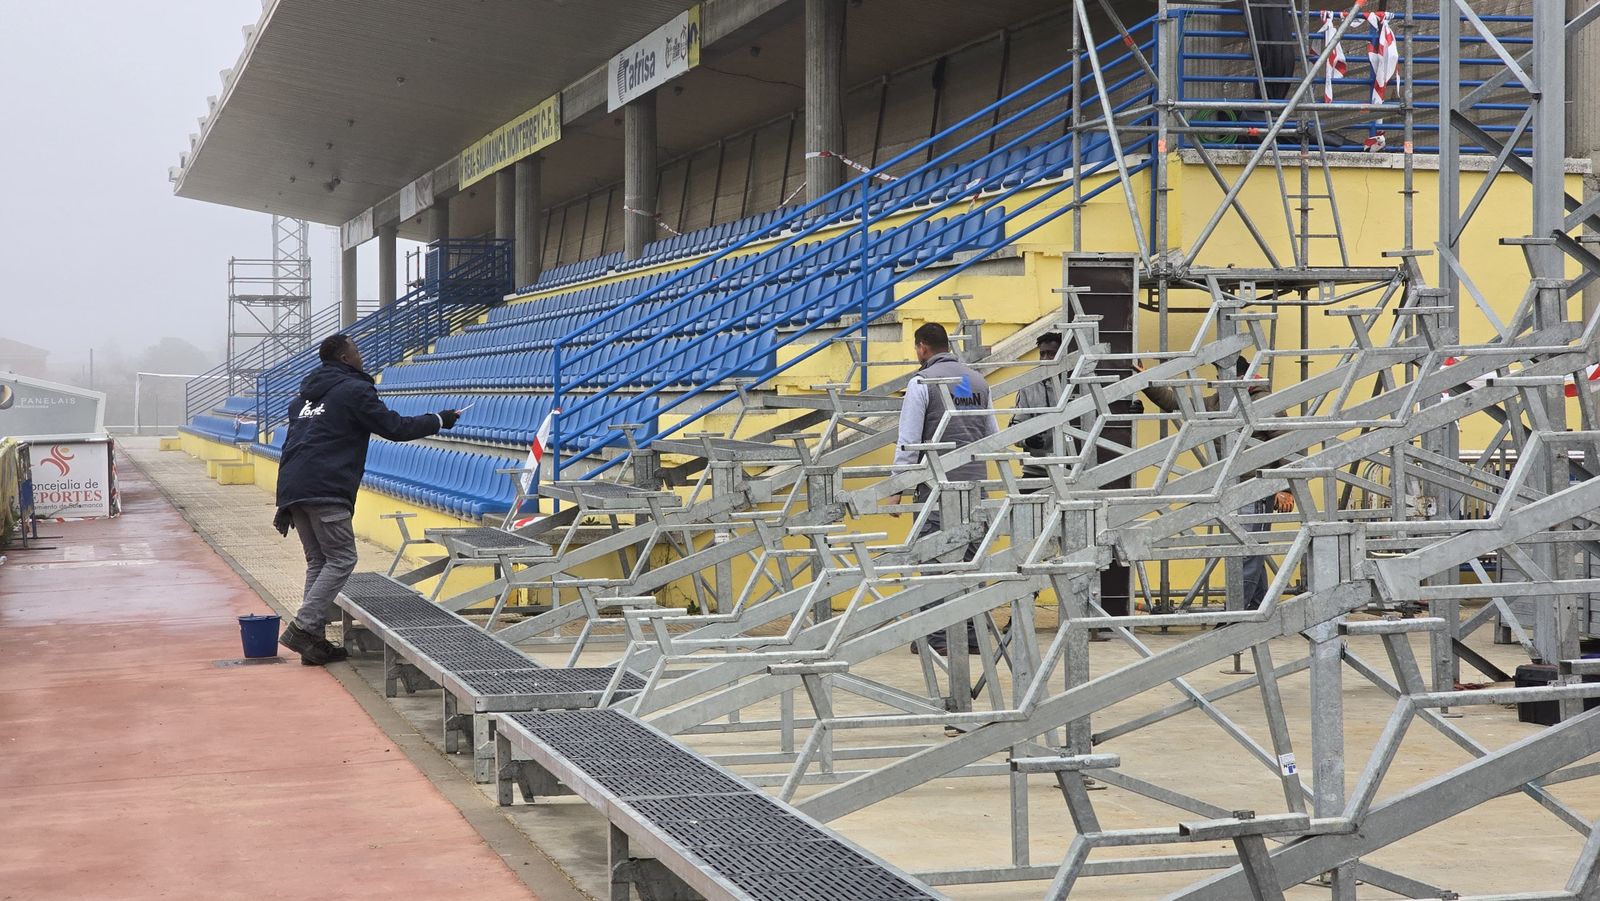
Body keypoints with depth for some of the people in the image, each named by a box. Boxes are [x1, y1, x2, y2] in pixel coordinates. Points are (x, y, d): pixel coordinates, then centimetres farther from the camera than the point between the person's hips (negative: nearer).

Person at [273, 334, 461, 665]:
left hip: (291, 488, 9)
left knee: (318, 560, 12)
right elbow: (395, 427, -3)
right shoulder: (353, 389, -1)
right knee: (341, 558, -4)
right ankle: (303, 628, -14)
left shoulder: (304, 396, 25)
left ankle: (313, 639, 7)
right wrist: (440, 420, 10)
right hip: (325, 490, -9)